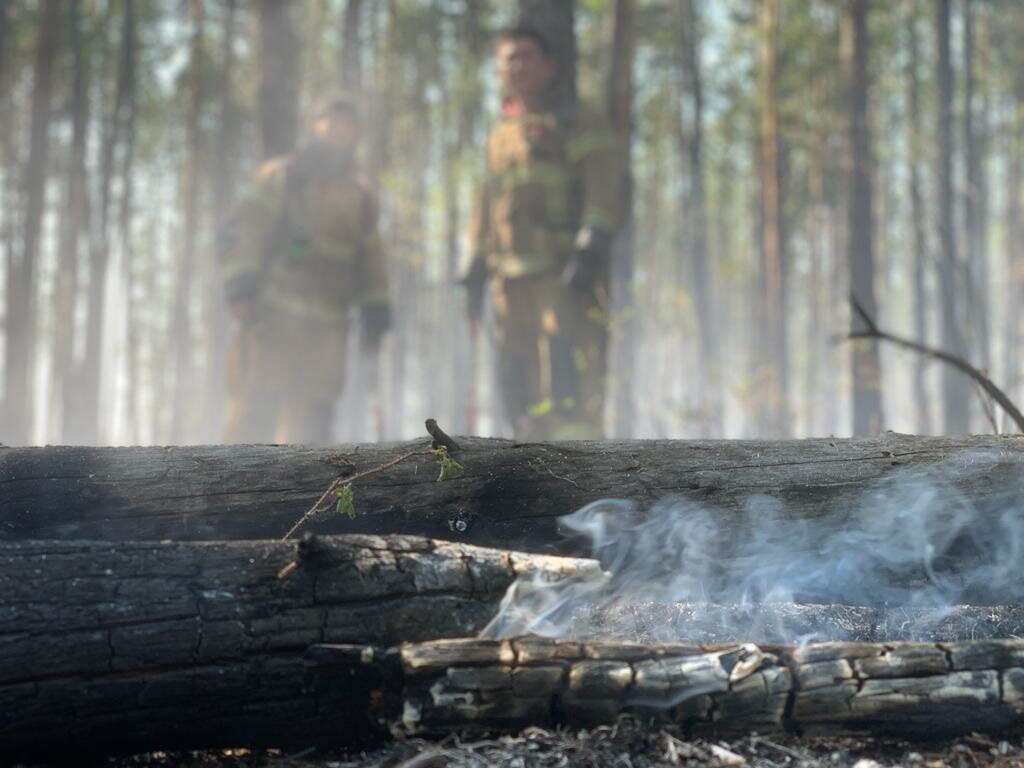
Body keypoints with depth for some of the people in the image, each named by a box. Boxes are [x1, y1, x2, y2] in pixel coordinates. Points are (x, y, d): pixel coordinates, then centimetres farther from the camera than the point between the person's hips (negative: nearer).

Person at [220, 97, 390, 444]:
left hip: (326, 327, 5)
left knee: (311, 420, 0)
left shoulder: (360, 198, 19)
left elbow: (370, 260, 23)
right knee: (254, 411, -8)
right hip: (273, 316, -5)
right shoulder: (280, 177, 3)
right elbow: (243, 233, -4)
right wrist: (241, 288, -17)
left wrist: (375, 314, 15)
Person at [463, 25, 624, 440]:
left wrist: (590, 250, -21)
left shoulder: (579, 124, 4)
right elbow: (486, 207, 28)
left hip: (567, 278, -7)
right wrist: (476, 272, 20)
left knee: (571, 388, -17)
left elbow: (604, 193, -7)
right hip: (512, 281, 7)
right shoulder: (500, 133, 24)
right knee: (519, 388, 4)